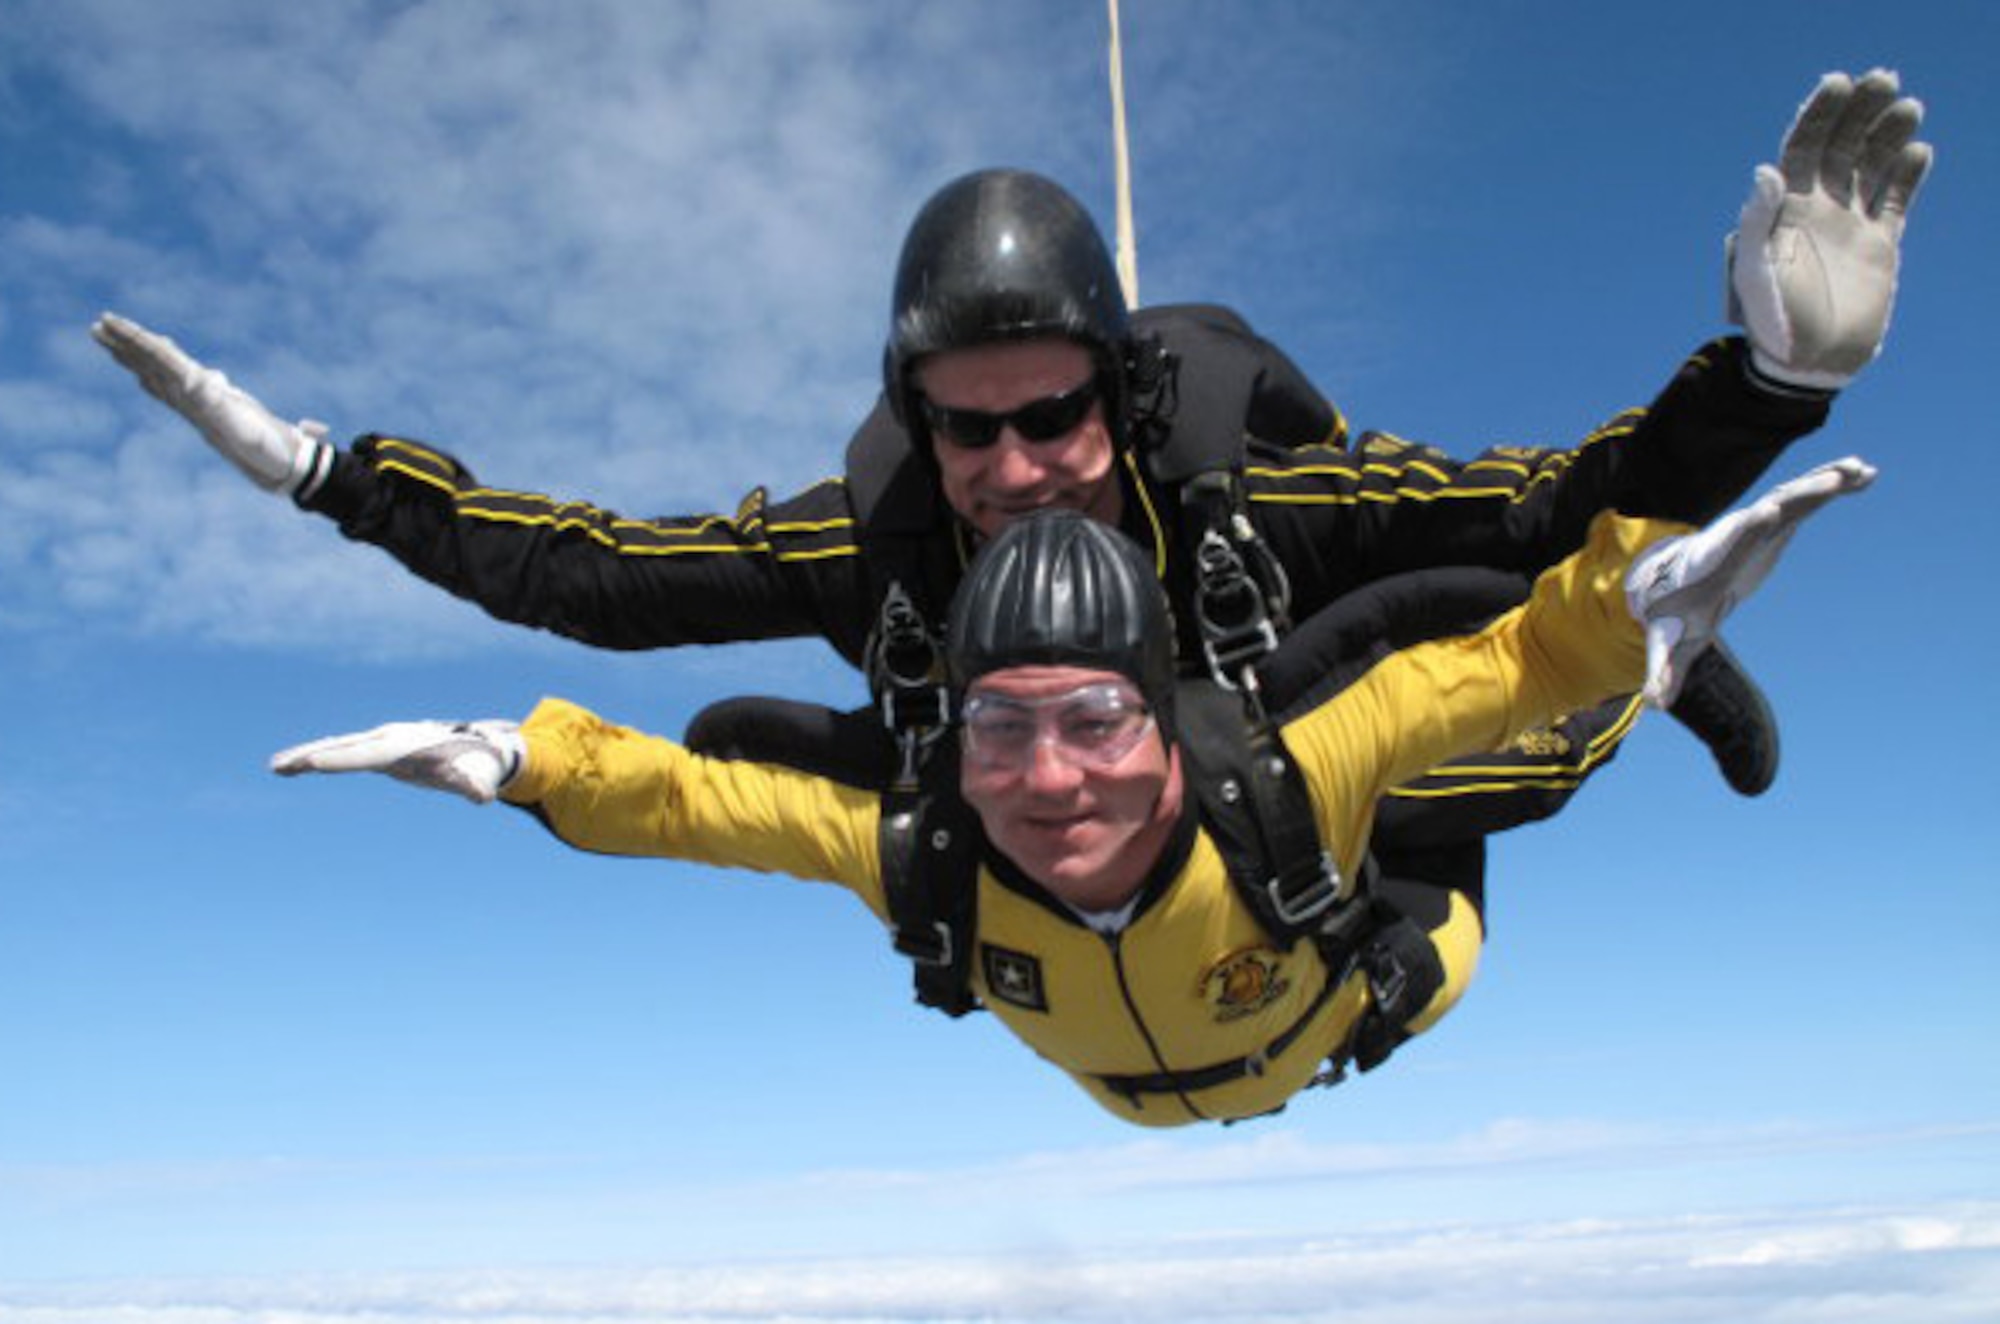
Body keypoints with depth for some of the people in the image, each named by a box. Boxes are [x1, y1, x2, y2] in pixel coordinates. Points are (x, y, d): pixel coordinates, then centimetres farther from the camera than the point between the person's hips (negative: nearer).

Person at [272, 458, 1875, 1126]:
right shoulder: (917, 850, -45)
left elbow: (1520, 655, -47)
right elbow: (686, 794, -34)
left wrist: (1639, 590, -66)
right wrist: (516, 758, -46)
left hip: (1348, 1002, -1)